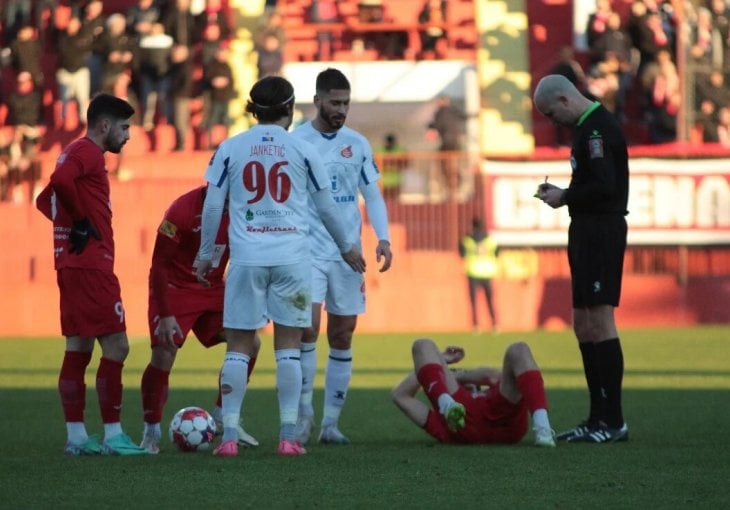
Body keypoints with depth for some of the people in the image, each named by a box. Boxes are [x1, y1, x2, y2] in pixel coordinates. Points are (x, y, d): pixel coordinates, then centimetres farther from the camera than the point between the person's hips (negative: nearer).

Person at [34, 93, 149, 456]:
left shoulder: (75, 153, 20)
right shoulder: (87, 152, -10)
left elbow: (46, 199, 27)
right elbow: (60, 180, -30)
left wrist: (69, 221, 12)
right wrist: (81, 220, -17)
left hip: (71, 263, 10)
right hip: (90, 264, -10)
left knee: (78, 349, 10)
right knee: (116, 346, -9)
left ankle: (76, 436, 11)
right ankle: (113, 436, -9)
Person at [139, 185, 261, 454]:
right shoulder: (183, 210, -25)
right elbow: (159, 264, -20)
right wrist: (165, 315, -24)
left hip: (212, 290, 6)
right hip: (175, 289, -6)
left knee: (250, 343, -5)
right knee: (163, 355, -18)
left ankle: (223, 414, 11)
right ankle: (151, 431, -2)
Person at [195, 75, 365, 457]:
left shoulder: (230, 149, 4)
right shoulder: (302, 150, 4)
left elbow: (212, 206, 4)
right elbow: (326, 206, 11)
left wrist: (205, 254, 15)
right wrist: (347, 246, 25)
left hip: (246, 257, 0)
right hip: (292, 257, 0)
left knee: (238, 347, 4)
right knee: (288, 347, 4)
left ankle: (229, 436, -1)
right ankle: (288, 437, 1)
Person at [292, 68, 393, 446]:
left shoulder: (357, 144, 8)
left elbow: (372, 195, 11)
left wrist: (383, 238, -3)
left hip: (348, 254, 4)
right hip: (308, 251, -4)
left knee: (342, 335, 4)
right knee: (308, 326, -19)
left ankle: (331, 422, 11)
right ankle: (304, 410, -5)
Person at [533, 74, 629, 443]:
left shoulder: (597, 128, -14)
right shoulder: (588, 126, 18)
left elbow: (604, 186, -23)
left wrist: (565, 197, -10)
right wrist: (562, 193, 8)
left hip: (601, 231, -11)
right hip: (587, 232, 11)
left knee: (599, 322, -10)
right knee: (584, 325, 11)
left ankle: (613, 422, -9)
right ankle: (598, 419, 15)